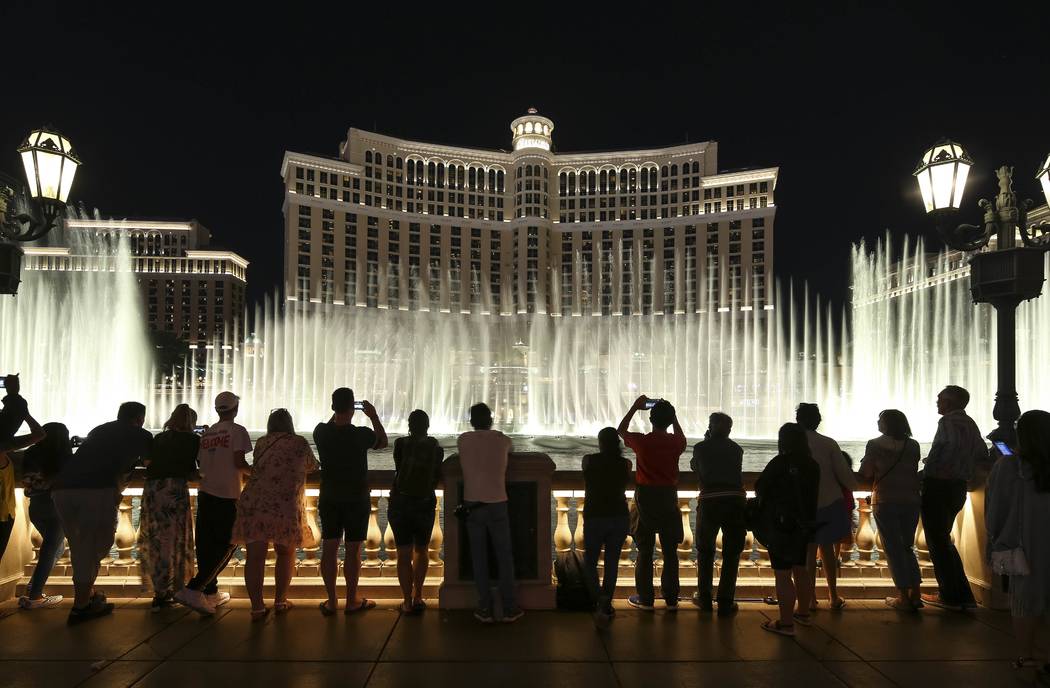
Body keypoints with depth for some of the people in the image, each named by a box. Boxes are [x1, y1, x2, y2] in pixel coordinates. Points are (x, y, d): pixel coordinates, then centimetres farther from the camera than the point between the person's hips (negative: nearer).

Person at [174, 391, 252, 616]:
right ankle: (193, 589, -12)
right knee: (226, 545, 0)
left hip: (205, 494, 6)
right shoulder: (237, 430, -5)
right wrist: (254, 471, 5)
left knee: (205, 545, 11)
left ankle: (210, 593, 20)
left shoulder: (206, 433, 12)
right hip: (227, 496, -6)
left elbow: (199, 465, 14)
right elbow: (239, 462, -14)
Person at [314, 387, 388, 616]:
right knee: (353, 550, 5)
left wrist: (337, 413, 20)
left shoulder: (321, 432, -8)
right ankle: (352, 601, 14)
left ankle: (331, 601, 16)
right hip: (357, 500, -3)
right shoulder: (361, 434, -17)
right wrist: (374, 417, 10)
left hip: (329, 500, 4)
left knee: (329, 548, 10)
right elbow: (383, 442, 4)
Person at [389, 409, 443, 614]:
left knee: (404, 553, 5)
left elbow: (399, 469, 1)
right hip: (426, 504, 1)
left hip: (400, 503, -1)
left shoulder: (401, 444, -6)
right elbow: (437, 477, 3)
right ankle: (417, 597, 16)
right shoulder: (436, 448, -1)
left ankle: (407, 601, 6)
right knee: (421, 551, 17)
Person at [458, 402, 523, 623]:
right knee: (504, 556, 8)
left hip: (473, 505, 1)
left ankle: (485, 609, 9)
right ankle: (509, 608, 11)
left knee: (479, 557, 7)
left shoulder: (463, 441, 1)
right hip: (497, 504, 0)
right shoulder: (503, 440, 1)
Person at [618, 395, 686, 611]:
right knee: (670, 551, 9)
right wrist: (672, 415, 19)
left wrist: (635, 407, 13)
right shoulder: (676, 443, -5)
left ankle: (645, 598, 10)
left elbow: (620, 430, 10)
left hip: (645, 498, -2)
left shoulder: (641, 441, -10)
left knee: (645, 551, 6)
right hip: (669, 498, 2)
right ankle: (671, 598, 14)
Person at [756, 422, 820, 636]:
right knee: (800, 569, 21)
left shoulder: (780, 463, -15)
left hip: (782, 525, -7)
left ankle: (786, 623, -3)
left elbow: (760, 488, -6)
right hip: (805, 524, 7)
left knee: (783, 575, -4)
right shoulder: (813, 465, 3)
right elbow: (812, 493, 12)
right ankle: (803, 613, 34)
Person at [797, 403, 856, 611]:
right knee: (827, 547, 15)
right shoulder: (829, 443, -6)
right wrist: (852, 485, 15)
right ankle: (833, 596, 20)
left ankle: (811, 598, 9)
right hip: (830, 502, 1)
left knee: (808, 549, 9)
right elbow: (844, 473, -7)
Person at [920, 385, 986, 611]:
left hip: (938, 485, -9)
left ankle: (951, 596, 7)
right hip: (958, 486, 9)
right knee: (943, 539, 20)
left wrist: (932, 466, -21)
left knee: (937, 541, 2)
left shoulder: (948, 421, -13)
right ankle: (962, 595, 22)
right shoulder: (970, 423, 14)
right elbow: (982, 453, 17)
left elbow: (952, 443, -31)